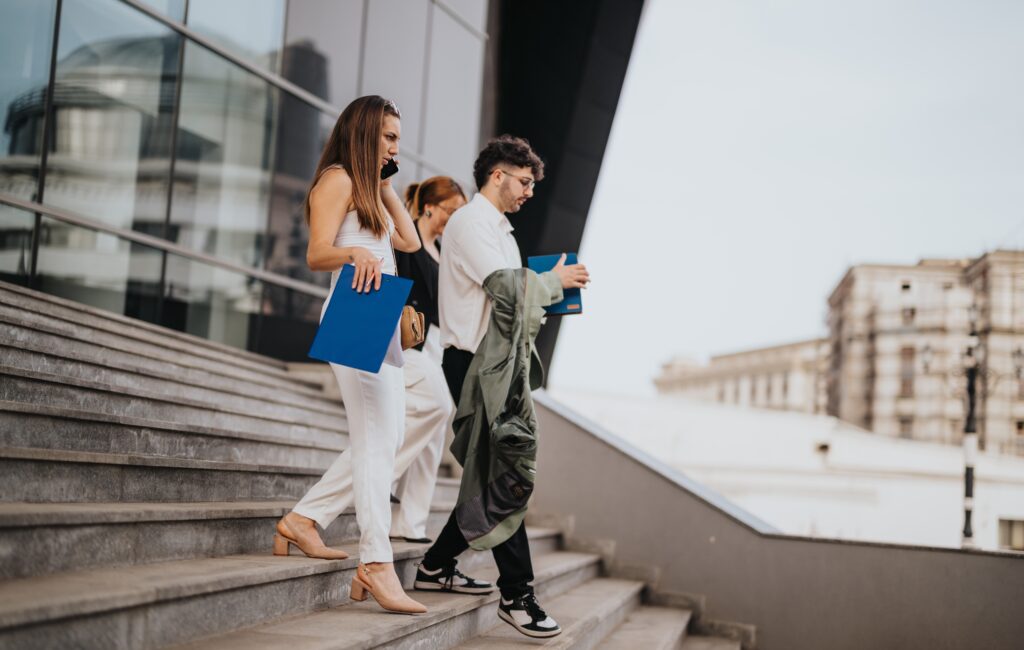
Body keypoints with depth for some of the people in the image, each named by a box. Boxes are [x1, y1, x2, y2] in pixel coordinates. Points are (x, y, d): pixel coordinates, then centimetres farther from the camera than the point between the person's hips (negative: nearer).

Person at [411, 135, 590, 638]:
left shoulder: (498, 229, 23)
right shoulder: (470, 223, -9)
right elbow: (505, 285, -21)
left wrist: (546, 295, 8)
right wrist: (555, 280, -7)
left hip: (499, 363, 10)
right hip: (475, 364, -10)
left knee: (491, 475, 11)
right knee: (502, 478, -9)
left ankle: (437, 566, 23)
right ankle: (516, 596, -4)